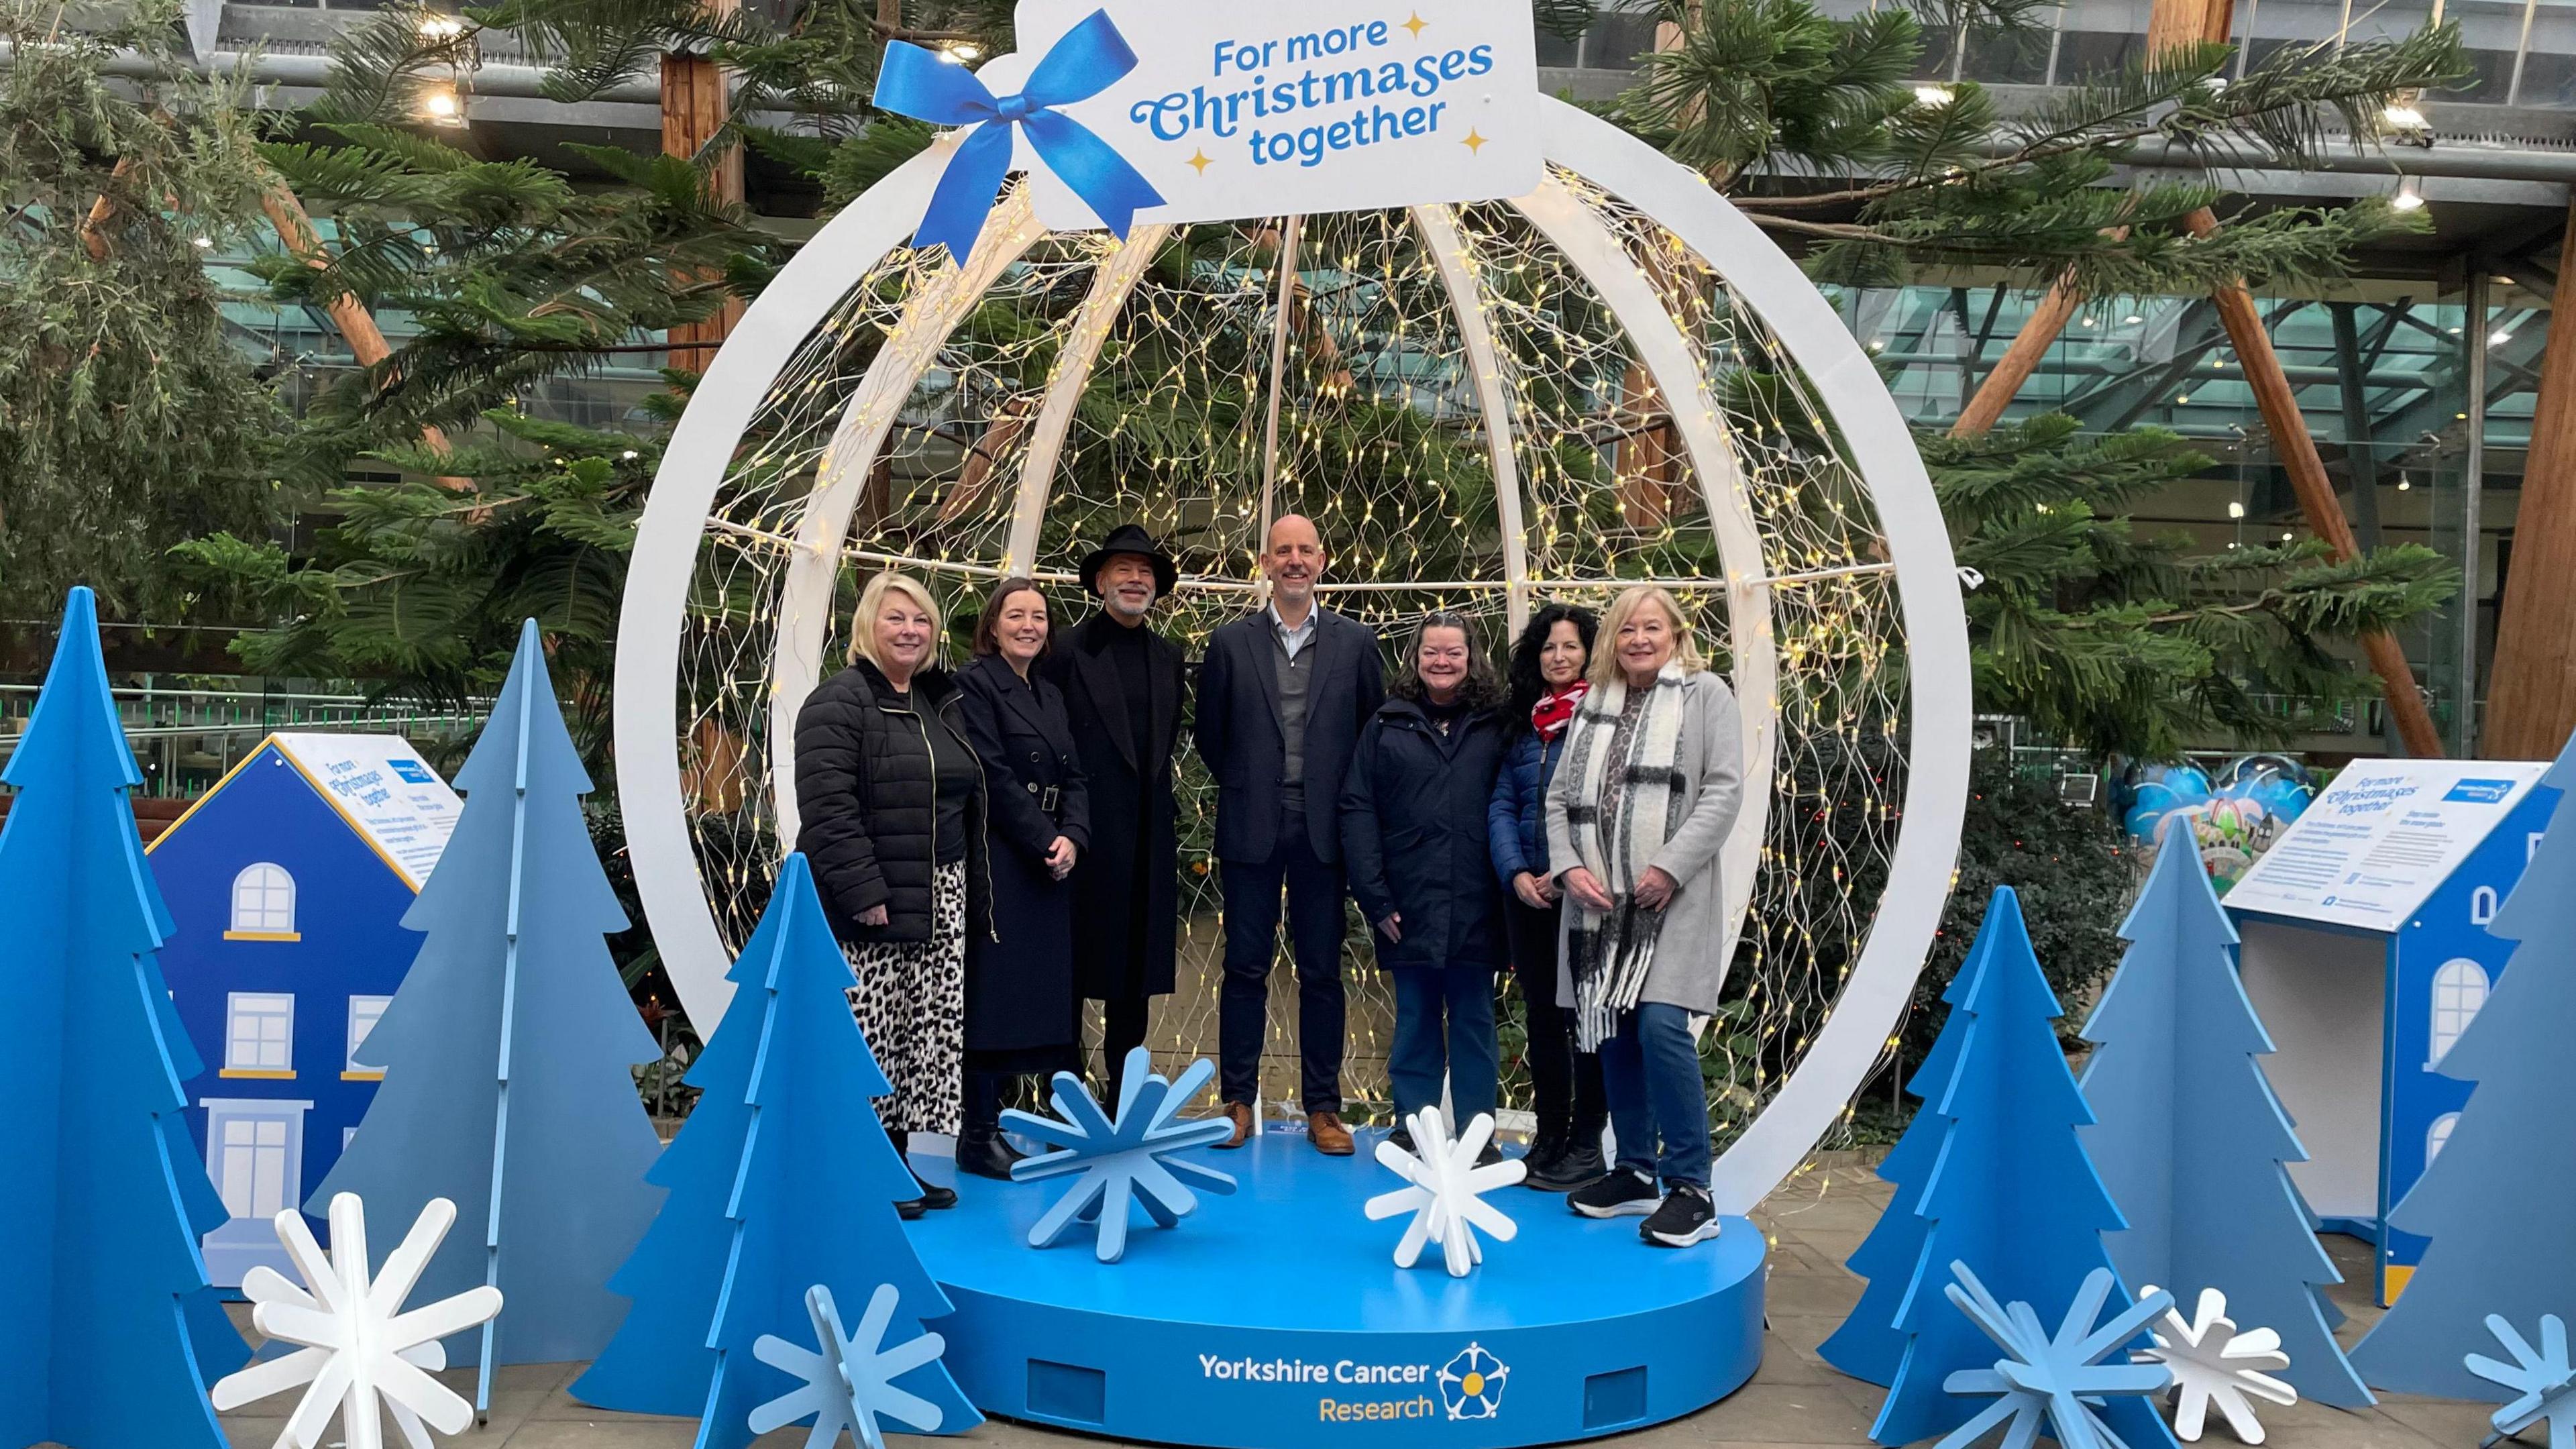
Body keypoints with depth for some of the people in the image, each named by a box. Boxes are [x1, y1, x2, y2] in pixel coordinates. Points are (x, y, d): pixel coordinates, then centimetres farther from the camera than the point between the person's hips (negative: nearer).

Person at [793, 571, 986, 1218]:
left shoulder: (946, 704, 16)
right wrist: (864, 893, -22)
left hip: (940, 899, 7)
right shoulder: (839, 703, -8)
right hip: (868, 905, -7)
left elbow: (970, 801, 22)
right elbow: (827, 807, -16)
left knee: (939, 1029, 7)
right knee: (871, 1033, -5)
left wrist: (976, 894, 18)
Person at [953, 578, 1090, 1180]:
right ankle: (978, 1138, 1)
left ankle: (992, 1123, 14)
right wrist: (1045, 843, -13)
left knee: (1040, 993, 6)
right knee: (995, 992, -6)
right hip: (1000, 863, -7)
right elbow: (993, 776, -13)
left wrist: (1072, 837, -6)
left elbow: (1074, 777, 12)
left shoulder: (1051, 694, 18)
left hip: (1052, 866, 8)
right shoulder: (974, 683, -5)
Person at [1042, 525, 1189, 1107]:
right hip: (1085, 837, -5)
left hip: (1148, 841, 5)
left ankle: (1125, 1095, 20)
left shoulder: (1168, 659, 12)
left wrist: (1167, 815, 10)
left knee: (1136, 972, 11)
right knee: (1075, 967, 3)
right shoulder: (1069, 651, -5)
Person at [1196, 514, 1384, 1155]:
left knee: (1322, 971, 6)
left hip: (1322, 831, 0)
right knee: (1245, 968, 5)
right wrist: (1245, 788, 8)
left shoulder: (1356, 641, 4)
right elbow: (1209, 733, 10)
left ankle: (1323, 1107, 15)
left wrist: (1343, 798, 4)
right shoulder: (1231, 641, 3)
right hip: (1251, 831, 0)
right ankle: (1237, 1102, 15)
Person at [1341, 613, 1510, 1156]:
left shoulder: (1493, 726, 5)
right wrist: (1374, 896, -7)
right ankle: (1412, 1127, 18)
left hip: (1475, 907, 0)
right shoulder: (1387, 725, 4)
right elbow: (1357, 809, 0)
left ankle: (1476, 1132, 15)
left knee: (1474, 1019, 7)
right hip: (1409, 906, 0)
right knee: (1416, 1019, 9)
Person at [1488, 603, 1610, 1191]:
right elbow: (1501, 805, 8)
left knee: (1585, 1014, 1)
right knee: (1541, 1015, 11)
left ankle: (1586, 1145, 10)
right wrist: (1516, 873, -6)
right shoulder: (1521, 723, 12)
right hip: (1526, 894, 5)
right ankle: (1549, 1138, 21)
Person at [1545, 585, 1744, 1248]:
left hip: (1673, 898, -5)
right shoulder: (1593, 706, 16)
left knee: (1660, 1025, -15)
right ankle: (1635, 1173, 21)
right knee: (1612, 1033, 8)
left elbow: (1724, 790, -6)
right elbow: (1560, 796, 14)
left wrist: (1670, 868, -15)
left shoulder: (1706, 695, 3)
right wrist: (1569, 868, -3)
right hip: (1599, 900, 5)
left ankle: (1690, 1187, -7)